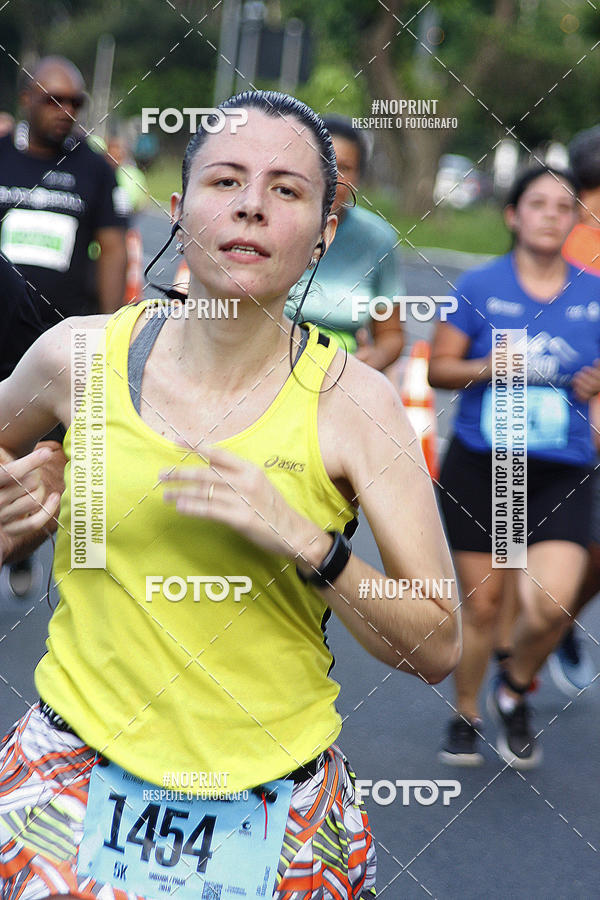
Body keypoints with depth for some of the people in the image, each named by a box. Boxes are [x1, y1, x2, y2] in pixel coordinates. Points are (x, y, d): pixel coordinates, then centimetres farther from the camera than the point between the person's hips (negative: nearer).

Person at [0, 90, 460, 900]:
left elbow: (438, 650, -11)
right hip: (78, 777, 1)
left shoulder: (353, 402, -10)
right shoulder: (79, 356, -4)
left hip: (277, 808, -1)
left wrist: (305, 542, -24)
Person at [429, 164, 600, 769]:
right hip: (479, 465, -1)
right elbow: (438, 368, 3)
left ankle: (515, 689, 16)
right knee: (481, 601, 4)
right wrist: (484, 368, -16)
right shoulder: (480, 286, 0)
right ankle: (465, 716, 27)